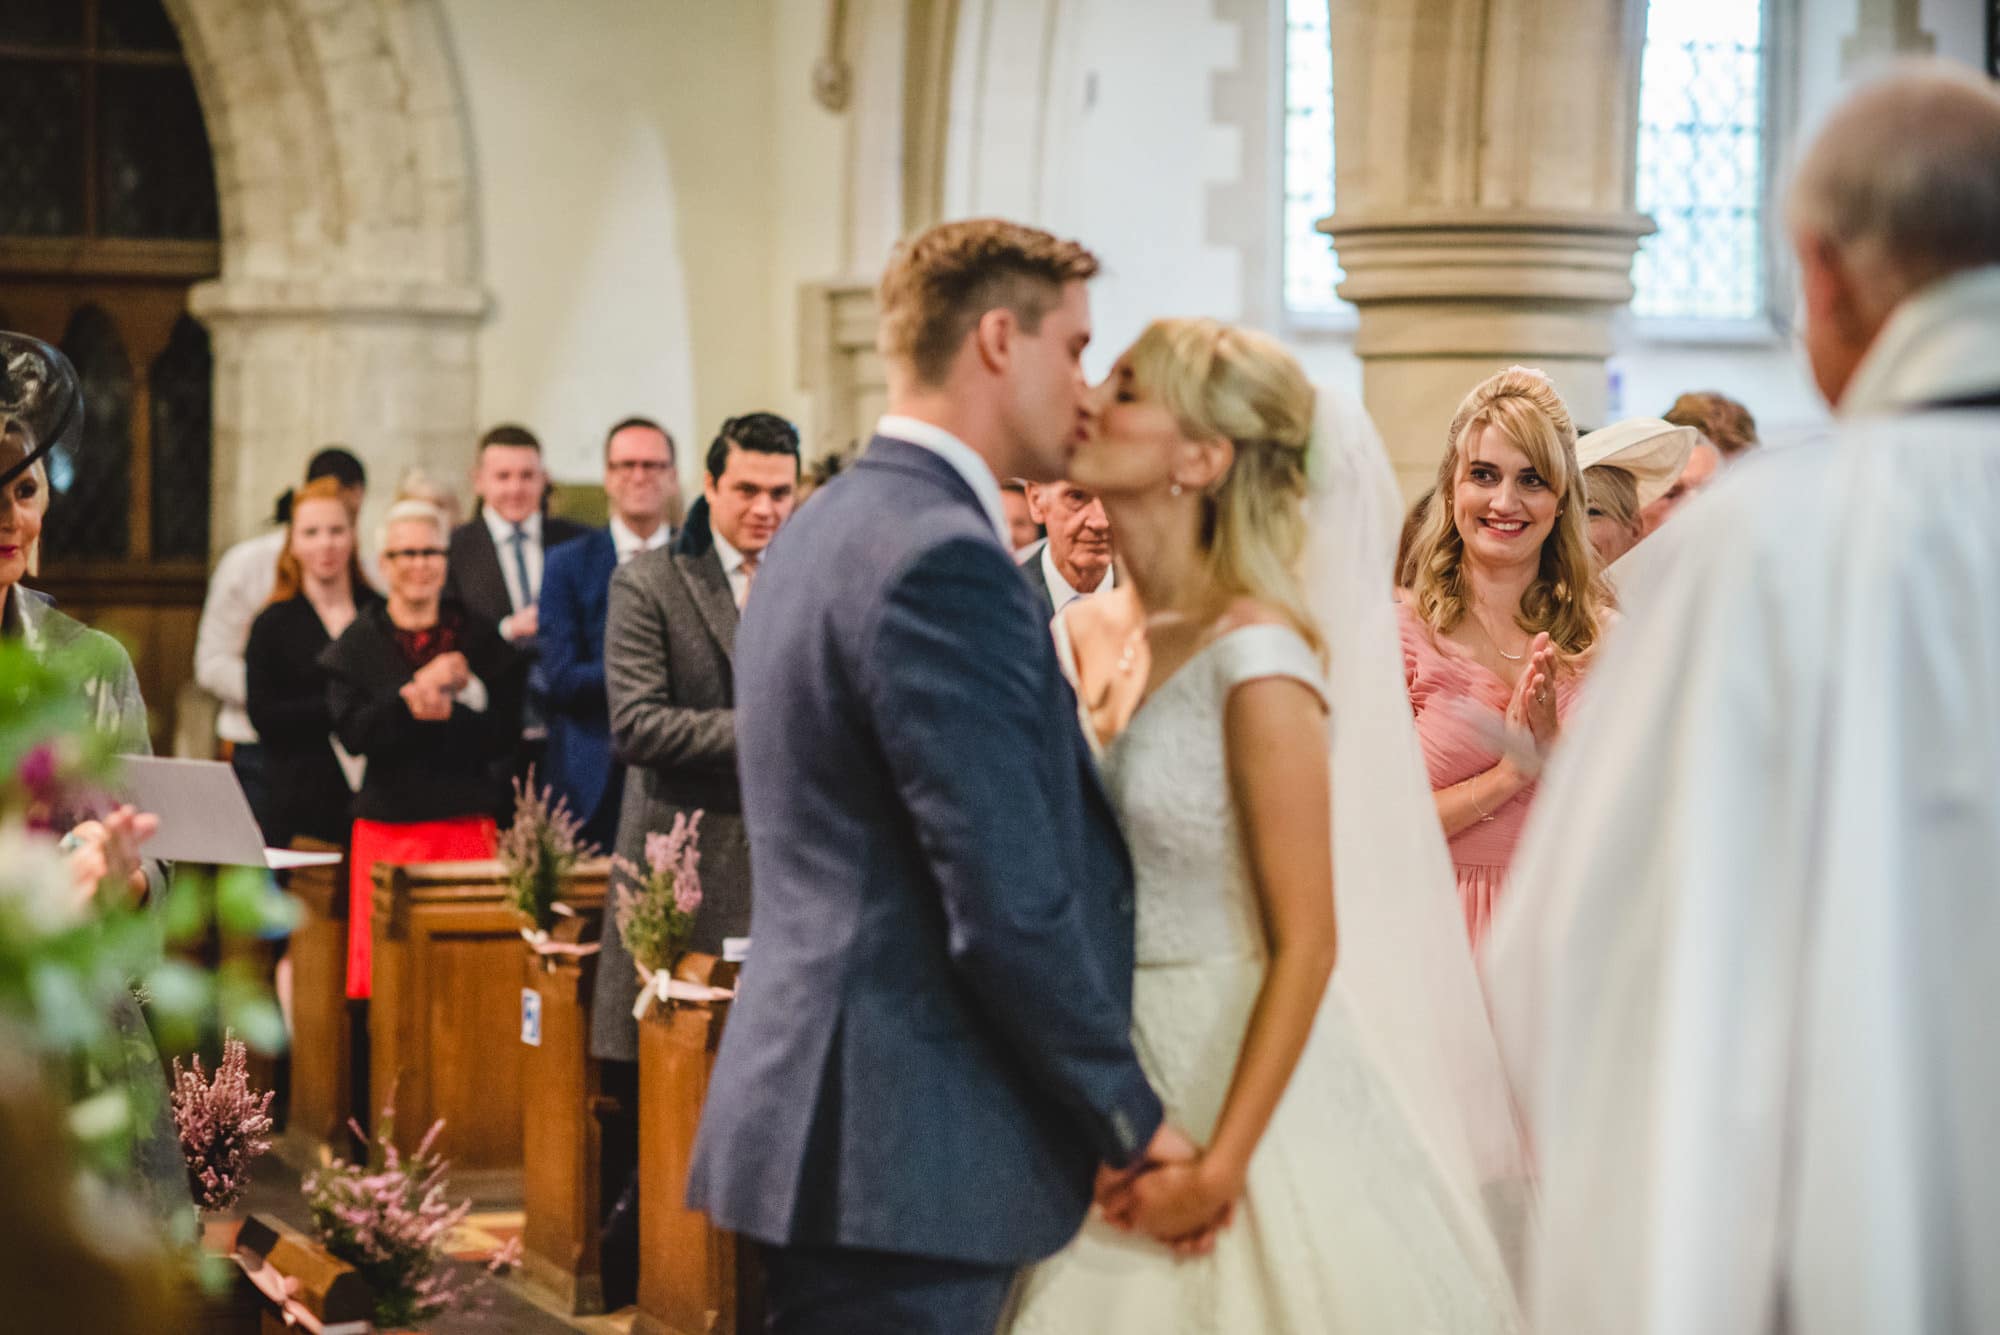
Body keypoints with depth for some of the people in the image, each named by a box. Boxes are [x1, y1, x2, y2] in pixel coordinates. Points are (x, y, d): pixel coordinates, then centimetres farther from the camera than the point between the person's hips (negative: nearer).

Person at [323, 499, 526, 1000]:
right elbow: (352, 732, -5)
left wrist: (449, 713, -15)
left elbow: (505, 732, 1)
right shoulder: (358, 644, 8)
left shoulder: (478, 637, 9)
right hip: (386, 824, 0)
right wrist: (413, 693, -14)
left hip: (465, 823, 0)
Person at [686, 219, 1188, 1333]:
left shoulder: (822, 534, 15)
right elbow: (1009, 908, -20)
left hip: (834, 1128, 10)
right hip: (908, 1158, -10)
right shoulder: (946, 558, -16)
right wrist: (1134, 1123, -8)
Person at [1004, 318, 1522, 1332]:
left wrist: (1221, 1164, -20)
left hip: (1244, 1083, -7)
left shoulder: (1256, 655, -16)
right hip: (1139, 1084, 7)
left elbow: (1306, 944, -18)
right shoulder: (1109, 644, 6)